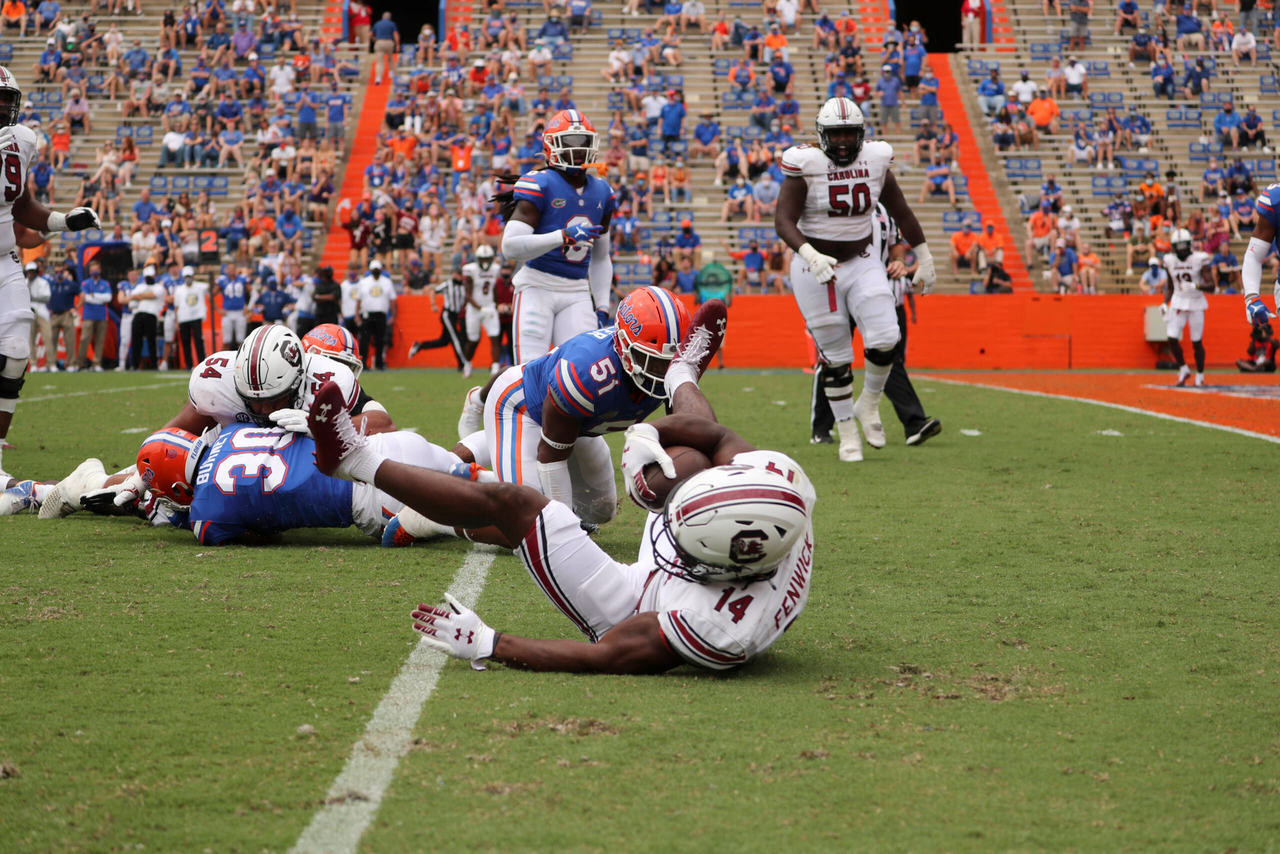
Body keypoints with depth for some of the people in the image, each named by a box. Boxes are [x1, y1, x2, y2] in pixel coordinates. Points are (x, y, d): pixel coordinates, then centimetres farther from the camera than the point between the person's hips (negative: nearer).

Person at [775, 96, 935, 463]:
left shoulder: (875, 161, -2)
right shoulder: (805, 165, -13)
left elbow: (901, 213, 10)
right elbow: (784, 221, -19)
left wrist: (924, 259, 15)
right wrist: (810, 255, -36)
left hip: (861, 264, 3)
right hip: (815, 269, -3)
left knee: (885, 338, -15)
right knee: (835, 355, 2)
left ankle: (869, 404, 11)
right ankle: (847, 432, 18)